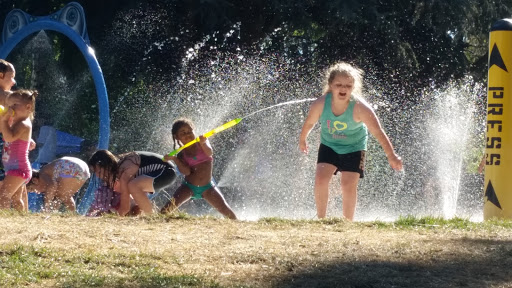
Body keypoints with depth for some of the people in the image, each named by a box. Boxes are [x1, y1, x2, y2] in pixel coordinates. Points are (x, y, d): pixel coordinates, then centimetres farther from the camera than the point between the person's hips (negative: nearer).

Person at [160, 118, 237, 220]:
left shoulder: (202, 143, 0)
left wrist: (203, 144, -42)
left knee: (225, 210, -10)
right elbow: (186, 171, -15)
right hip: (189, 187, 0)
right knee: (168, 208, -19)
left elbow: (209, 153, -21)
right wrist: (174, 159, -27)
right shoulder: (181, 154, -1)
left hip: (207, 188, 0)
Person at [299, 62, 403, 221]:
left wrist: (391, 156, -31)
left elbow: (378, 132, -28)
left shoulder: (359, 108, -31)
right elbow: (309, 123, -3)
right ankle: (321, 218, 3)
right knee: (320, 179, -14)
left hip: (354, 148, -2)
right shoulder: (320, 104, -25)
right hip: (329, 145, 2)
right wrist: (302, 140, 14)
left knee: (349, 185, -11)